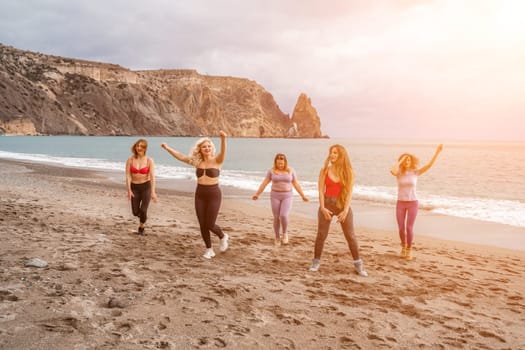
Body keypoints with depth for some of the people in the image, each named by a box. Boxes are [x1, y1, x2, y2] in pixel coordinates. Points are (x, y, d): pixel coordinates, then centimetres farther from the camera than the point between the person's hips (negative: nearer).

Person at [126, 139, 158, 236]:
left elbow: (152, 177, -13)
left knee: (143, 210, -10)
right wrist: (129, 190, -13)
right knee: (135, 212, 1)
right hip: (134, 187, 2)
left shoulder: (149, 161, -8)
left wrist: (153, 192, -21)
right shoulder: (130, 160, -4)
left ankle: (141, 227, 20)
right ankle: (143, 216, 39)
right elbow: (128, 176, -6)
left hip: (146, 187, -2)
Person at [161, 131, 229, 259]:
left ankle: (223, 237, 27)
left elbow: (223, 152, -27)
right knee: (202, 225, 4)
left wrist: (223, 139, -47)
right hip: (200, 195, 4)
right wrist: (168, 148, 3)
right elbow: (181, 157, 9)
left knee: (210, 225, -5)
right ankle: (209, 250, 21)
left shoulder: (217, 161, -7)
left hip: (214, 194, -4)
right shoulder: (197, 162, 5)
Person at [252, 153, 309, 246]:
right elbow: (264, 183, 1)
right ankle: (277, 237, 18)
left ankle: (285, 233, 7)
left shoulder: (291, 170, -1)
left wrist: (303, 195, 5)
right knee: (276, 218, 1)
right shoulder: (271, 171, -1)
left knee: (283, 216, -18)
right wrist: (257, 194, -3)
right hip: (275, 196, 1)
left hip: (287, 196, -1)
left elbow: (296, 184, 5)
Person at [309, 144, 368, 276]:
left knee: (351, 235, 4)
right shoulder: (324, 170, 0)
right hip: (327, 204, 0)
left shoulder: (348, 172, 0)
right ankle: (316, 261, 17)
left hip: (343, 204, 0)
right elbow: (321, 190, -3)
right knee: (321, 234, 3)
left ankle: (358, 264, 14)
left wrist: (345, 211, -13)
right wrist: (323, 208, -13)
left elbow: (349, 192, -5)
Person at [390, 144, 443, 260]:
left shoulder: (415, 172, -2)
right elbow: (392, 170, -27)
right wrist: (401, 160, -15)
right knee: (401, 228, 3)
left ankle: (409, 250, 11)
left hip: (413, 203, -1)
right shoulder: (399, 173, -3)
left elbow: (429, 165, -11)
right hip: (400, 203, 1)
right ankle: (403, 246, 30)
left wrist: (437, 152, -17)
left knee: (409, 228, -9)